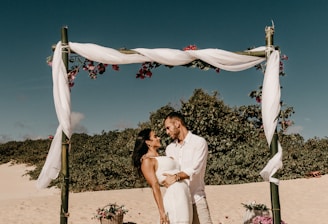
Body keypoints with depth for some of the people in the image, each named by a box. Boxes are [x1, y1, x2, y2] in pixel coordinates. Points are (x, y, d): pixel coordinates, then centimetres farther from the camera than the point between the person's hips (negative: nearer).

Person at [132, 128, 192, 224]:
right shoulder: (147, 161, -5)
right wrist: (162, 212, -15)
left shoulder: (161, 159, 21)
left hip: (185, 197, 8)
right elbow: (155, 187, -12)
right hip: (174, 197, -8)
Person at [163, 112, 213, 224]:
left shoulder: (199, 142, -3)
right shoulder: (170, 148, 14)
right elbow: (166, 171, 16)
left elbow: (195, 168, -15)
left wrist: (176, 177, -26)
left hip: (196, 199, -4)